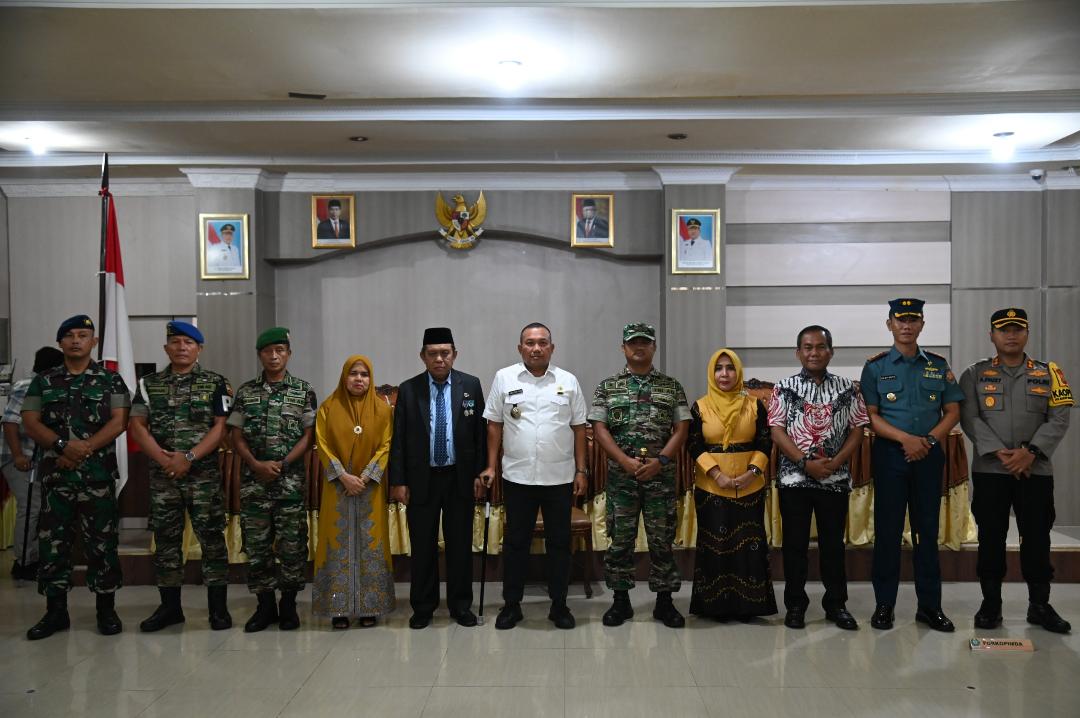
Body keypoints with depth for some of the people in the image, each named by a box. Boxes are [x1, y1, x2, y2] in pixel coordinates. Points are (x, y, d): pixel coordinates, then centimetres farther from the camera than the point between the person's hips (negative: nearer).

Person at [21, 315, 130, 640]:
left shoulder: (111, 380, 5)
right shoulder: (43, 381, 11)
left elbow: (119, 422, -4)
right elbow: (30, 422, 3)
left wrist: (85, 448, -15)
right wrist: (63, 445, -14)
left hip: (98, 474, -2)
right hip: (54, 474, 2)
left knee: (102, 542, 1)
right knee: (52, 542, 5)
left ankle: (106, 609, 11)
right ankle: (56, 612, 15)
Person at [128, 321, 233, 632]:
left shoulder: (215, 383, 3)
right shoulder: (149, 384, 10)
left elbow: (221, 427, -4)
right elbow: (137, 426, 3)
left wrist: (189, 457, -15)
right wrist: (165, 460, -11)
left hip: (204, 474, -2)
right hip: (162, 475, 3)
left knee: (212, 538, -2)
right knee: (166, 539, 8)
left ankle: (218, 607, 5)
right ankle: (170, 606, 19)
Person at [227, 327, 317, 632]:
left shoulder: (304, 391, 3)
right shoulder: (246, 392, 8)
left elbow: (308, 435, 0)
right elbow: (237, 436, 7)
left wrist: (282, 464, -11)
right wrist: (257, 465, -8)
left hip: (291, 479, -2)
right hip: (254, 479, 2)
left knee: (292, 544, 1)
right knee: (256, 544, 5)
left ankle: (288, 604, 14)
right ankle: (265, 605, 16)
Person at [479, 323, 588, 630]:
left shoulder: (568, 381, 4)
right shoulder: (504, 378, 2)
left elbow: (579, 428, 6)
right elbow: (494, 425, 4)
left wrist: (581, 470, 1)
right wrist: (491, 467, 0)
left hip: (560, 477, 1)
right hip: (517, 476, -1)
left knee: (559, 542, 9)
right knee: (515, 542, 8)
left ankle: (559, 604, 21)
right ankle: (511, 604, 21)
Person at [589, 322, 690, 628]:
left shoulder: (672, 387, 7)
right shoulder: (607, 387, 6)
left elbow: (681, 429, 2)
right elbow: (599, 429, -1)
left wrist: (660, 460, -12)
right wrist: (626, 461, -13)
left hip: (661, 475, 0)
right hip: (620, 474, 0)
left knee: (662, 540, 5)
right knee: (620, 539, 5)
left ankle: (664, 601, 17)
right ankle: (621, 600, 17)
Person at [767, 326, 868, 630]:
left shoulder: (848, 388, 5)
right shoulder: (784, 388, 1)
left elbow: (857, 429, 3)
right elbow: (777, 432, -4)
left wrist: (835, 462, -10)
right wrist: (806, 463, -14)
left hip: (835, 478, 1)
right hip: (794, 477, -1)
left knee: (833, 542, 8)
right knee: (795, 542, 5)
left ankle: (836, 604, 20)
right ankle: (795, 605, 16)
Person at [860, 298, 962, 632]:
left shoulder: (938, 365, 8)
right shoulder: (875, 366, 2)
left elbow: (953, 412, 7)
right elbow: (871, 416, -4)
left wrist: (929, 440, -9)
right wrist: (906, 439, -15)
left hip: (929, 454, 2)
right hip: (889, 454, -2)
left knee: (927, 529, 6)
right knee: (887, 529, 2)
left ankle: (930, 605, 16)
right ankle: (884, 604, 10)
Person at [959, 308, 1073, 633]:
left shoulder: (1048, 373, 6)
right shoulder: (975, 374, 4)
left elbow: (1059, 418, -1)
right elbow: (970, 418, -5)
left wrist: (1030, 452, -14)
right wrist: (998, 452, -16)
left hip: (1036, 470, 1)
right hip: (990, 470, -1)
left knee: (1037, 538, 5)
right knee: (991, 538, 3)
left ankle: (1040, 605, 18)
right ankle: (990, 604, 13)